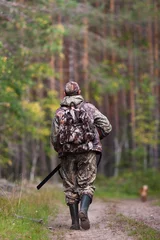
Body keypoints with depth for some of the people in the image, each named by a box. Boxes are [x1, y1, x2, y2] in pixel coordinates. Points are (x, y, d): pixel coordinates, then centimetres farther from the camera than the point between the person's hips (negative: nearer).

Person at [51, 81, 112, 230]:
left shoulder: (59, 113, 7)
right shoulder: (89, 108, 5)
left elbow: (54, 139, 6)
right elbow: (106, 127, 1)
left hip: (67, 154, 1)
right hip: (87, 152, -1)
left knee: (71, 187, 9)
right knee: (87, 184, 3)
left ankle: (75, 222, 5)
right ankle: (83, 210, -23)